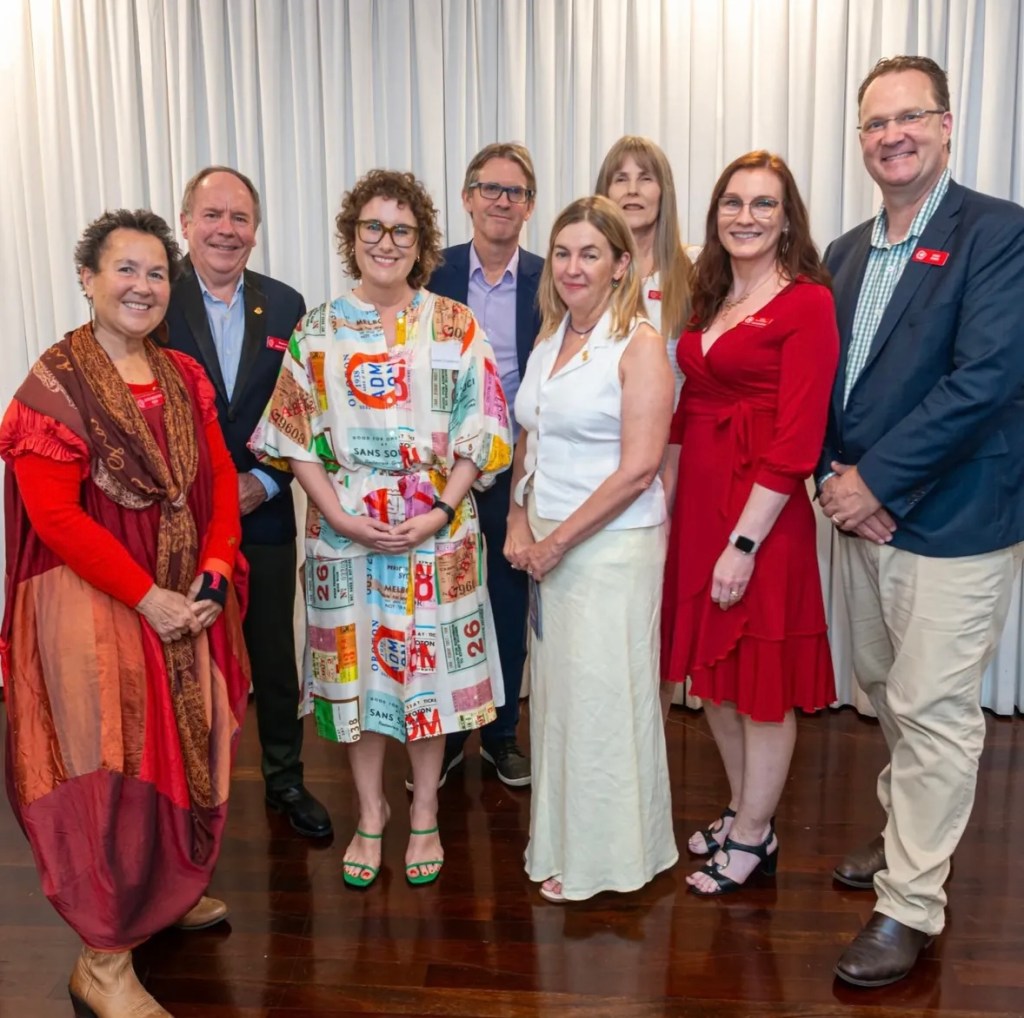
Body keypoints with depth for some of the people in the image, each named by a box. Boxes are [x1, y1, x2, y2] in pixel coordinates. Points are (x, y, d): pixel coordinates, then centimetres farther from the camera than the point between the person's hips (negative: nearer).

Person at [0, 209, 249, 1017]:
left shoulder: (183, 377, 8)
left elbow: (219, 480, 5)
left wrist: (215, 569, -9)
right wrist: (145, 596, -18)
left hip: (189, 594, 6)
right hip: (95, 599, -6)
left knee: (187, 749, 16)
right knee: (114, 766, 0)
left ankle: (173, 888, 40)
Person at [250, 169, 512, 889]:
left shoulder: (455, 325, 1)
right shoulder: (319, 329, 3)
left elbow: (480, 428, -2)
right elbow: (295, 434, 1)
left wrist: (440, 511, -13)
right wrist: (338, 514, -11)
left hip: (437, 530, -1)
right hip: (346, 529, 1)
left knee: (429, 664, 8)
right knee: (357, 665, 10)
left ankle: (424, 814, 28)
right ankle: (370, 812, 30)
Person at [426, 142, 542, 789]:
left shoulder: (549, 282, 0)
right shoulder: (433, 274, -1)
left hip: (518, 469, 0)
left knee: (510, 605, 12)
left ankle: (502, 733, 30)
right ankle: (444, 738, 28)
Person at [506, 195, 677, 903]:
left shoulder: (640, 346, -11)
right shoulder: (548, 343, 12)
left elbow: (638, 469, -17)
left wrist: (559, 540, -14)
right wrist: (520, 523, 2)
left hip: (613, 544, -7)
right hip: (548, 544, 7)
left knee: (603, 694, 1)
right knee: (556, 691, 14)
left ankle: (608, 854, 22)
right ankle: (566, 843, 31)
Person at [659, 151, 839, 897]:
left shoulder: (808, 303, -10)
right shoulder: (710, 300, 12)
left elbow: (795, 441, -16)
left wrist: (745, 542, -19)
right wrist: (666, 510, 7)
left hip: (761, 516, -7)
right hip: (696, 505, 7)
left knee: (761, 680, 7)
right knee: (713, 673, 17)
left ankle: (752, 837, 26)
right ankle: (743, 812, 37)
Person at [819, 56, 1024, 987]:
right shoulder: (846, 253, 11)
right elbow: (824, 382, 10)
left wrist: (877, 481, -18)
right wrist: (835, 477, -6)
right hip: (863, 515, 7)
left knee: (933, 715, 1)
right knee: (889, 695, 19)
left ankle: (910, 906, 15)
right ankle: (908, 838, 40)